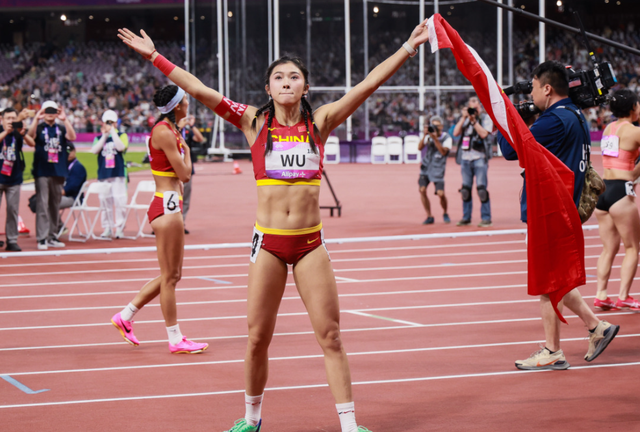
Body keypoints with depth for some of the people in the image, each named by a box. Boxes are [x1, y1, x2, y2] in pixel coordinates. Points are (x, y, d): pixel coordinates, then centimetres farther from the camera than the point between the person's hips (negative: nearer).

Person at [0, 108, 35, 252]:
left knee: (13, 210, 1)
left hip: (14, 179, 1)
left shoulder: (18, 132, 3)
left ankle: (12, 240, 5)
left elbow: (32, 143, -14)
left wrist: (23, 133, -30)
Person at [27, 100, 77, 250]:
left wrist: (65, 120, -19)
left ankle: (52, 236, 16)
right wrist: (37, 119, -27)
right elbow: (30, 135, -18)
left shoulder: (61, 128, 10)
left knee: (55, 205, 9)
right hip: (42, 172, -4)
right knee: (42, 205, -8)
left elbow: (72, 137, -9)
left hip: (58, 172, 4)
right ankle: (42, 238, -10)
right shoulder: (39, 128, 3)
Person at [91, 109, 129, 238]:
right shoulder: (99, 138, 14)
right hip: (103, 174, 3)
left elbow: (121, 147, -14)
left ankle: (119, 228, -3)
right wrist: (104, 136, -6)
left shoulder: (122, 135, 7)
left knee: (119, 201, -9)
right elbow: (94, 151, -5)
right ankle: (107, 228, 10)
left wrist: (113, 131, -9)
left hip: (118, 174, -3)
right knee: (105, 201, 2)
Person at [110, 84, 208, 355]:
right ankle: (175, 340, 4)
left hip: (169, 205, 10)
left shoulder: (169, 130, 15)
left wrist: (181, 144, 10)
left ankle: (125, 316, 21)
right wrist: (185, 148, 0)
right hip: (167, 206, -10)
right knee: (170, 276, -2)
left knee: (171, 275, 15)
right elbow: (185, 173, -12)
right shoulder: (164, 132, -15)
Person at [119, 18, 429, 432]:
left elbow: (369, 83, 1)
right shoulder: (254, 122, 2)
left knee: (331, 336, -1)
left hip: (311, 242, 0)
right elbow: (198, 89, 0)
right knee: (258, 338, 6)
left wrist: (410, 46, -2)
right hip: (268, 242, 0)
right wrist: (154, 56, -2)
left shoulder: (320, 122, 4)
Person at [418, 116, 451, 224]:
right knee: (422, 190, -12)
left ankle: (445, 214, 18)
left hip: (437, 170, -3)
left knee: (441, 193, -12)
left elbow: (443, 152, -22)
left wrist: (435, 139, -30)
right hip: (426, 167, 3)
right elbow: (420, 147, -7)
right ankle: (429, 216, 2)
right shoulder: (429, 135, 2)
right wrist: (425, 135, -20)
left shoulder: (447, 138, -8)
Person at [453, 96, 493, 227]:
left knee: (481, 188, -11)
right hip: (465, 158, 5)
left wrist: (473, 120, -12)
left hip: (480, 158, -5)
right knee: (465, 189, 6)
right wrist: (464, 118, -2)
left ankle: (486, 218, -7)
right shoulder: (464, 119, 16)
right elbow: (455, 133, 4)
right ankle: (466, 217, 14)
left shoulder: (486, 118, 4)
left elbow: (484, 134, -11)